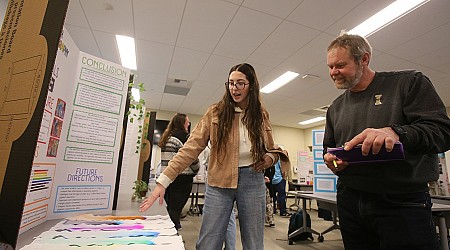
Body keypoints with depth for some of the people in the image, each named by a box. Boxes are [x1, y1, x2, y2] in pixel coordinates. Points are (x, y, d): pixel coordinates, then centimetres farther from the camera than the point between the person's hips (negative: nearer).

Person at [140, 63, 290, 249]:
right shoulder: (215, 112, -2)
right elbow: (191, 148, -9)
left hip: (252, 181, 2)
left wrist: (269, 158, -7)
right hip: (219, 183, -2)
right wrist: (163, 180, -16)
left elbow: (271, 150, 18)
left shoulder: (261, 115, 6)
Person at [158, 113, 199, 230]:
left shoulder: (167, 137, 15)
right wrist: (195, 170, 9)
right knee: (176, 209, -2)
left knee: (171, 207, 16)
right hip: (181, 178, -8)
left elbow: (167, 159, 17)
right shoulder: (184, 136, -9)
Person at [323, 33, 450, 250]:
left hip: (403, 202, -3)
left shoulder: (409, 83, -1)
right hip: (350, 202, 4)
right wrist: (330, 160, -6)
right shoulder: (335, 108, 11)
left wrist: (396, 132, -29)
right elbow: (329, 148, 17)